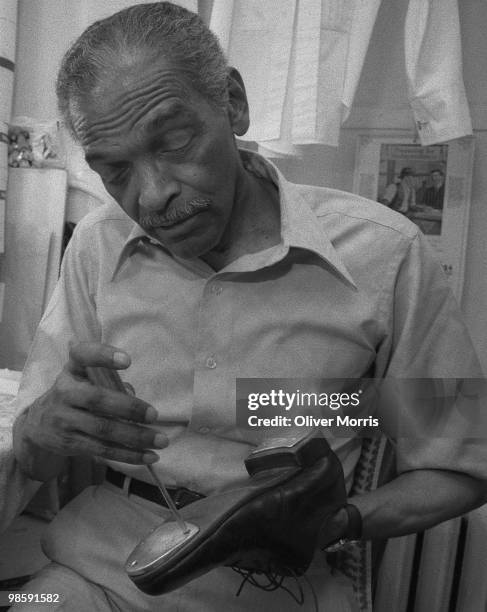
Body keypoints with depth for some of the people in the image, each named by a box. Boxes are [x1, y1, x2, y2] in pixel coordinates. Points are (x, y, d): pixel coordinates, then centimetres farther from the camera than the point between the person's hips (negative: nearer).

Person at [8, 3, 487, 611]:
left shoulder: (382, 253, -13)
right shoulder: (96, 246, -2)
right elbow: (29, 460, 4)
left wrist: (335, 522, -20)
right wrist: (45, 428, -20)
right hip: (105, 560, 1)